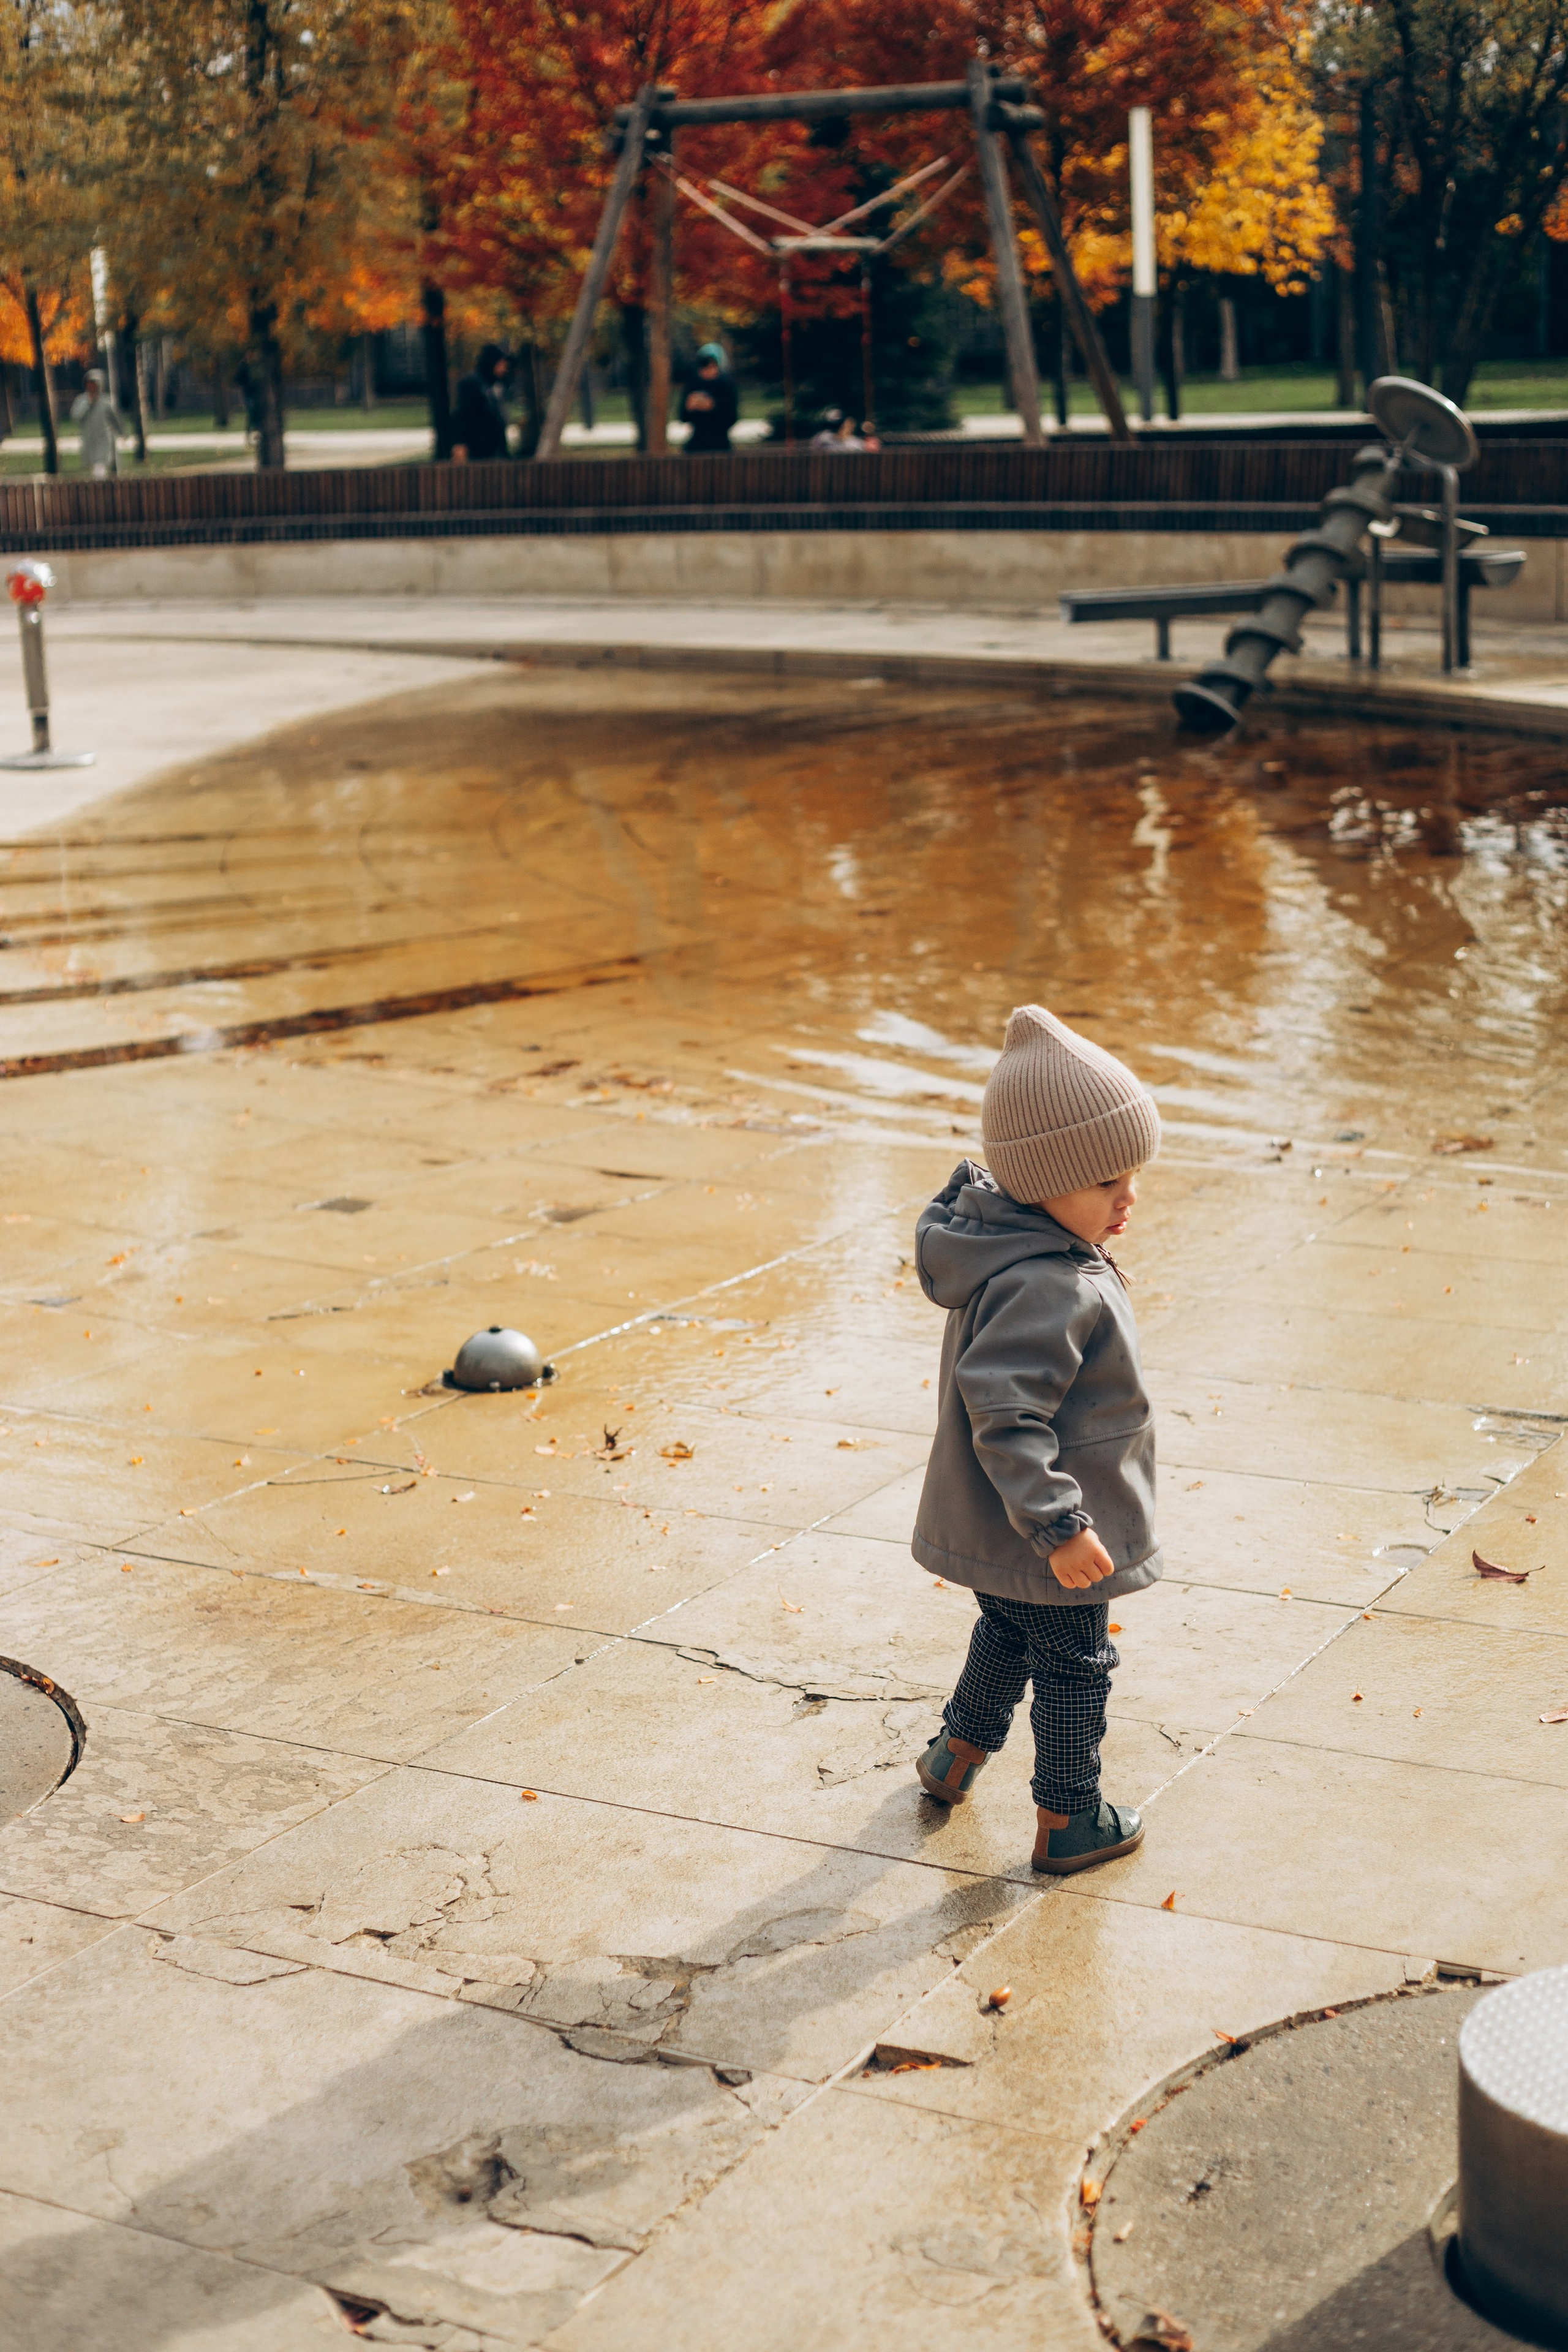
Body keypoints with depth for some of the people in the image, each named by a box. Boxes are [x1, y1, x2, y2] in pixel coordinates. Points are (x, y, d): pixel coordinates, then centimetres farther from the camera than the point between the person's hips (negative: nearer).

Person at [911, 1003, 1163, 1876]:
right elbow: (1004, 1415, -36)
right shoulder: (1050, 1289, -33)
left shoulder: (1009, 1242, 0)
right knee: (1074, 1665, 10)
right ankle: (1068, 1821, 26)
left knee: (1009, 1632, 31)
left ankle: (960, 1752, 50)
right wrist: (1058, 1526, -33)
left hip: (997, 1527, 10)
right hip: (1041, 1539, -10)